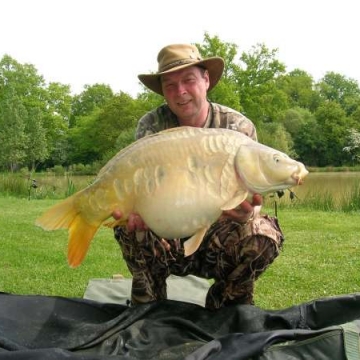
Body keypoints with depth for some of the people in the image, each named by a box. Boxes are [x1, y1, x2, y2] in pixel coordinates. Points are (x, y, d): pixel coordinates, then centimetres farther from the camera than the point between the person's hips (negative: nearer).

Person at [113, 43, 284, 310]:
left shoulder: (238, 127, -11)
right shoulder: (151, 126, -9)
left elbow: (250, 194, -16)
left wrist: (245, 213, -42)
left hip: (217, 243, 0)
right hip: (167, 242, 0)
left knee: (264, 235, -28)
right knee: (128, 225, -29)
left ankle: (227, 305, 3)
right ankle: (149, 305, -1)